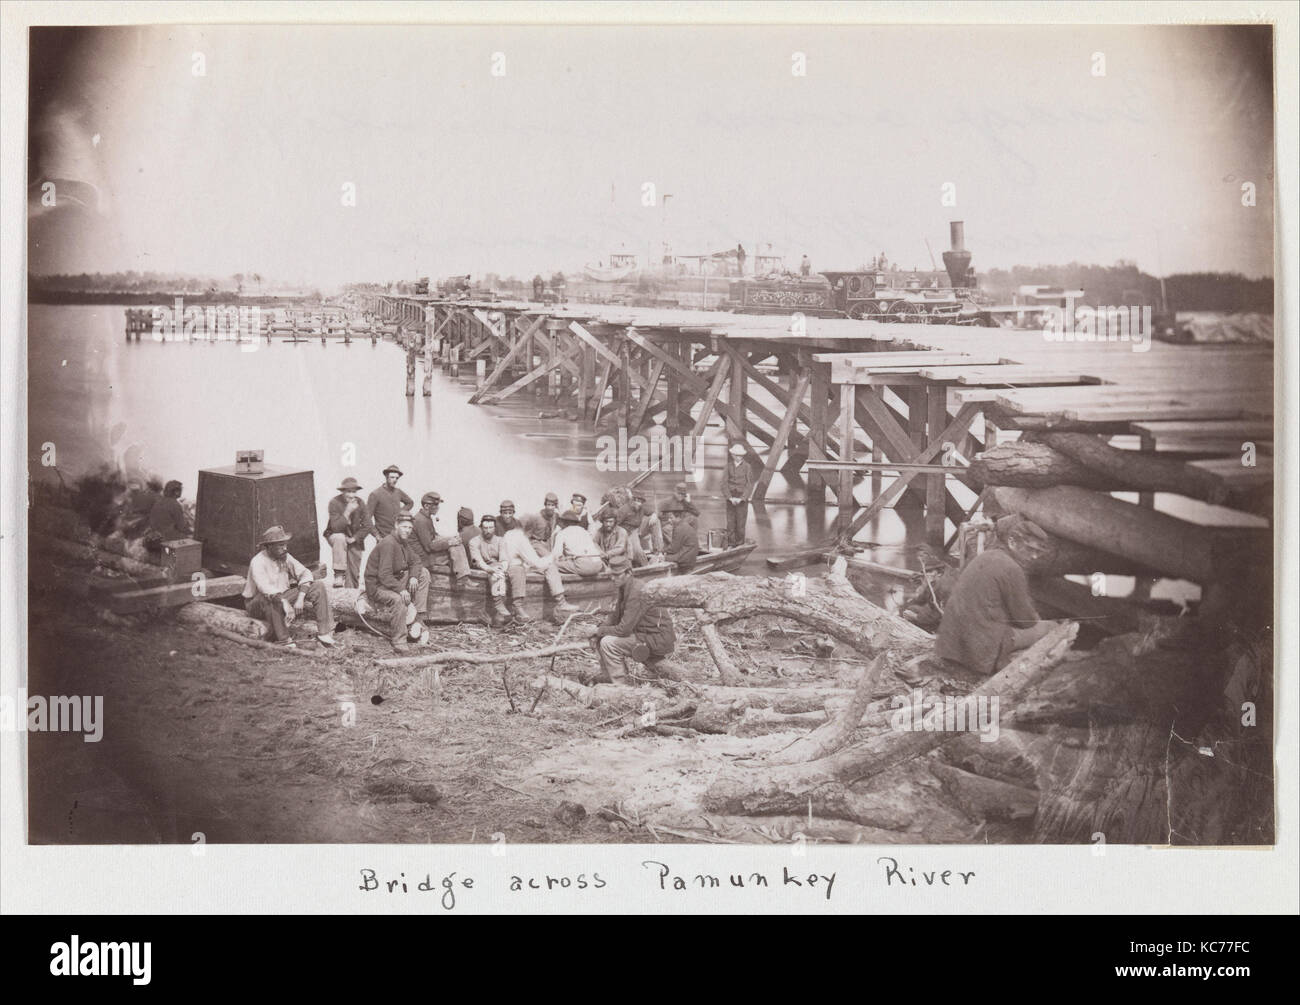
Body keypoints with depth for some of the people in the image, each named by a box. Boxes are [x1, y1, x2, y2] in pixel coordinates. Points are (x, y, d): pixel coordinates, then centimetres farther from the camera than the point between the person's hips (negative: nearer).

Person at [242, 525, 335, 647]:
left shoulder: (285, 557, -3)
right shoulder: (257, 562, -23)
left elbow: (304, 573, -5)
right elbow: (265, 588, -38)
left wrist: (300, 598, -21)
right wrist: (285, 603, -49)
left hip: (283, 596, 7)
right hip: (256, 604, -7)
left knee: (318, 588, -8)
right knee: (270, 599, -43)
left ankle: (324, 633, -15)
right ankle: (283, 640, -32)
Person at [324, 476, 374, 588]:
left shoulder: (359, 503, -7)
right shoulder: (334, 503, -18)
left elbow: (368, 526, -8)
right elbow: (335, 528, -26)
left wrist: (354, 538, -14)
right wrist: (348, 512, -32)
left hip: (355, 540, 3)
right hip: (336, 536, -3)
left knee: (354, 574, 0)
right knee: (340, 538, -38)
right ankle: (339, 574, -33)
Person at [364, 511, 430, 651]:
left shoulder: (404, 542, 6)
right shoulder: (388, 543, -24)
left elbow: (415, 561, 15)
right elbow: (384, 575, -29)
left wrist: (413, 577, -7)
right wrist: (401, 589, -37)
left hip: (396, 579, 9)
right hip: (377, 586, -9)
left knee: (423, 572, 1)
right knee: (398, 599, -38)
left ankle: (419, 616, -2)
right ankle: (398, 642, -30)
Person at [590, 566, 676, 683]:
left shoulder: (637, 594, -24)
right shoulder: (624, 591, 6)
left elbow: (623, 629, -25)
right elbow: (614, 617, 15)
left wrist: (599, 630, -11)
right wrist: (596, 634, -1)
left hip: (659, 641, -10)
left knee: (608, 643, -20)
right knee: (600, 639, 7)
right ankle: (607, 677, 9)